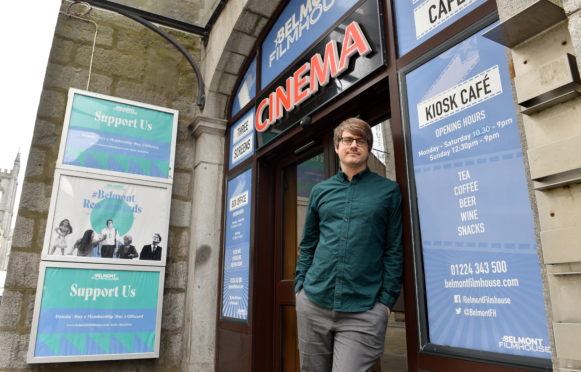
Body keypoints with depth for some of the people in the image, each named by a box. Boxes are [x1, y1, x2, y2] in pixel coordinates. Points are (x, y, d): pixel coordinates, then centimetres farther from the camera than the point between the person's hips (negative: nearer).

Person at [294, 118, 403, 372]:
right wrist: (300, 285, 6)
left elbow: (394, 250, 1)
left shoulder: (388, 191, 3)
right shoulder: (320, 191, 11)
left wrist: (387, 298, -5)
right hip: (313, 303, 4)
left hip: (364, 309, -3)